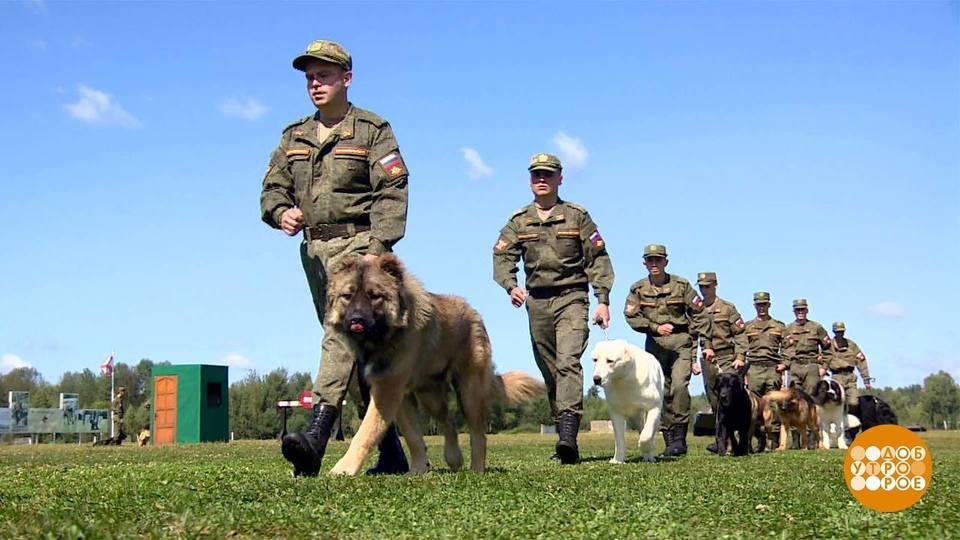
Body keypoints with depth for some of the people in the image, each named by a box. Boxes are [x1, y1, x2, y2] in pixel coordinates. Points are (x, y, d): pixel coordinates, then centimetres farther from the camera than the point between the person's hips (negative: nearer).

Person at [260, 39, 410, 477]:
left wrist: (378, 248, -19)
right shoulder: (294, 136, 18)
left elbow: (391, 193, -8)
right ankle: (391, 452, 15)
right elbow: (272, 186, 16)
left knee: (343, 331, -23)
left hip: (357, 243, -6)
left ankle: (317, 435, -36)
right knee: (356, 346, 8)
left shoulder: (373, 130, 0)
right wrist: (281, 212, -7)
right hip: (314, 248, 7)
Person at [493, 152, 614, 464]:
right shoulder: (518, 221, 11)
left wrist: (603, 300, -5)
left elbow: (598, 259, 4)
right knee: (549, 371, 6)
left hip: (571, 298, -4)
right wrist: (511, 286, -19)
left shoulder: (577, 216, 5)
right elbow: (502, 256, 2)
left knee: (568, 361, -20)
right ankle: (563, 432, 14)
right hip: (537, 301, 4)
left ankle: (568, 435, -32)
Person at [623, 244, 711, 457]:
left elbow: (698, 315, 3)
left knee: (679, 385, -20)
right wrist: (655, 327, -12)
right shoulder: (638, 289, 8)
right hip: (655, 344, 2)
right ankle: (670, 440, 7)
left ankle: (679, 437, -14)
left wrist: (707, 344, -2)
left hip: (681, 342, -2)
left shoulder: (681, 285, 4)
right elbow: (631, 317, 1)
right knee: (661, 393, 1)